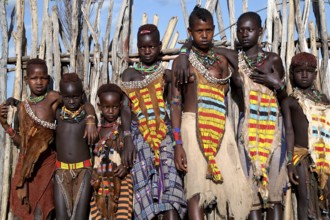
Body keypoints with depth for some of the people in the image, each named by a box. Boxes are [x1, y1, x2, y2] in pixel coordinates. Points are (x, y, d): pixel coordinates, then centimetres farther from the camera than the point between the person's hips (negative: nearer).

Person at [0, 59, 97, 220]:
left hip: (46, 161, -5)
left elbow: (85, 104, -5)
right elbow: (21, 142, 7)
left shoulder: (53, 98, -9)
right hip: (26, 164, 5)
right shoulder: (22, 107, 5)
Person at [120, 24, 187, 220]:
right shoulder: (130, 74, 9)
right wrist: (127, 140, -12)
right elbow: (126, 107, 1)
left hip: (164, 134, 0)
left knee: (170, 188, -13)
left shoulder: (167, 74, 12)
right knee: (144, 188, -5)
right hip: (140, 135, 0)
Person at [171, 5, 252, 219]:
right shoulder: (182, 61, 5)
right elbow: (176, 103, -1)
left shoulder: (221, 61, 15)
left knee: (229, 184, -4)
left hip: (221, 127, 3)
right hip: (193, 126, -3)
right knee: (197, 187, -9)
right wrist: (178, 144, -8)